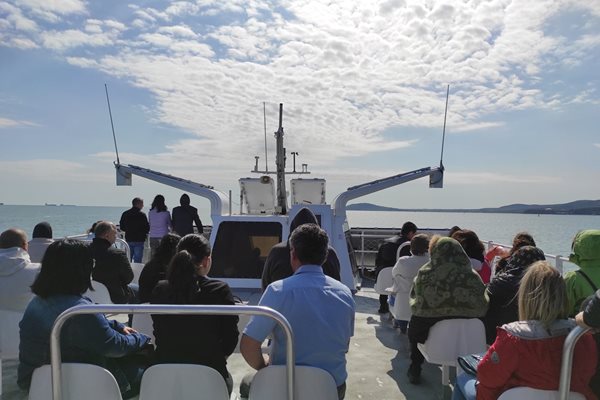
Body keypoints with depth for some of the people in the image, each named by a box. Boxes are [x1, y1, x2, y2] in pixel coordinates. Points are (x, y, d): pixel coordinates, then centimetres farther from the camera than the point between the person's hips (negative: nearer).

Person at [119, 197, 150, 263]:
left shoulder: (125, 214, 4)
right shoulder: (142, 215, -12)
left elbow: (122, 227, 9)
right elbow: (147, 228, -12)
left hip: (128, 240, 6)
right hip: (139, 240, -5)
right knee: (137, 261, -2)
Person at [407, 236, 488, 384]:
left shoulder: (424, 274, -10)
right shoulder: (473, 277, -7)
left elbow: (414, 299, 2)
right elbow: (483, 306, 1)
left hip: (427, 333, -2)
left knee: (414, 323, 31)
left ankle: (415, 370, 40)